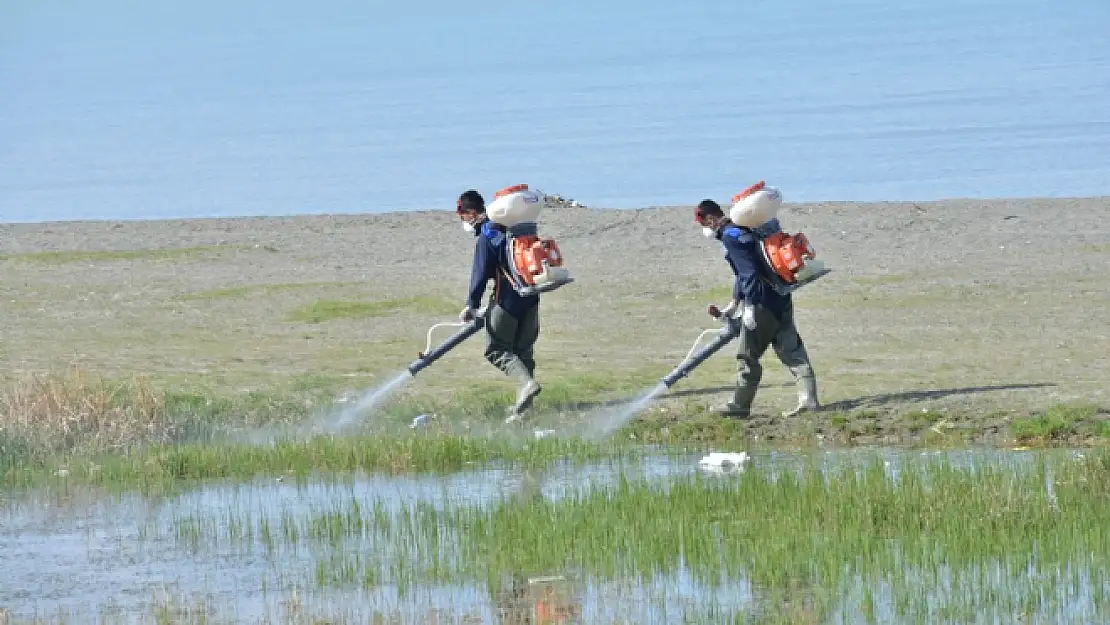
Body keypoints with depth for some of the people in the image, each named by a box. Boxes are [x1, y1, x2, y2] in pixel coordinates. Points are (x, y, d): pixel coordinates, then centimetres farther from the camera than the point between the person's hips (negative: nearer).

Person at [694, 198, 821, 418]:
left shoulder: (730, 236, -11)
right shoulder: (742, 230, 20)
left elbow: (749, 272, -20)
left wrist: (749, 305, -20)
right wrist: (733, 303, 33)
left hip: (763, 303, -10)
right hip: (781, 299, 10)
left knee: (748, 356, 1)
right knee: (792, 351, 6)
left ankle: (740, 405, 9)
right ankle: (809, 399, 1)